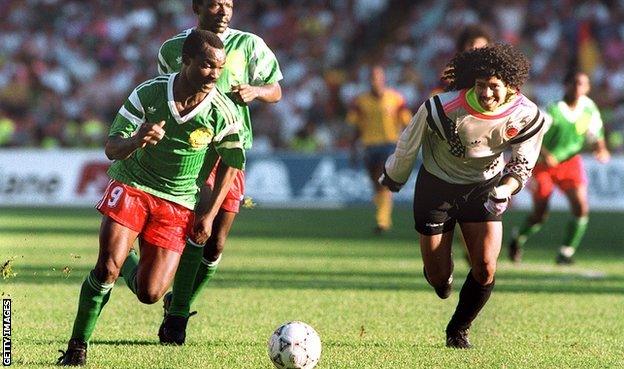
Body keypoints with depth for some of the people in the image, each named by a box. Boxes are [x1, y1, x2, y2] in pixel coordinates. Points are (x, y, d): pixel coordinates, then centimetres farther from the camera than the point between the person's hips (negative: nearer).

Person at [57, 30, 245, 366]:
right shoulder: (148, 93, -14)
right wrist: (136, 141, -36)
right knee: (107, 267, -21)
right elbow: (111, 149, -12)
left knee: (149, 294, -8)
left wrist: (209, 214, -1)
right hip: (131, 185, -1)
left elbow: (231, 164, 4)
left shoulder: (224, 114, -13)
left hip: (177, 204, 1)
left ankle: (134, 272, 31)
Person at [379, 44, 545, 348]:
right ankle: (441, 269, 41)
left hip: (485, 187, 2)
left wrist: (504, 191, -23)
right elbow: (409, 143, -11)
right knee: (439, 278, -1)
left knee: (485, 268, -13)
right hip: (437, 184, -2)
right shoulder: (443, 108, -29)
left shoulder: (526, 116, -20)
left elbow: (523, 163, -4)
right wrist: (394, 176, 5)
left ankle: (458, 330, 14)